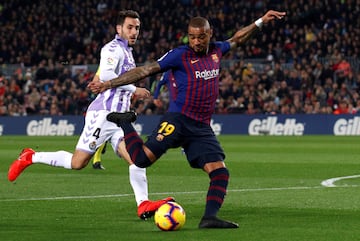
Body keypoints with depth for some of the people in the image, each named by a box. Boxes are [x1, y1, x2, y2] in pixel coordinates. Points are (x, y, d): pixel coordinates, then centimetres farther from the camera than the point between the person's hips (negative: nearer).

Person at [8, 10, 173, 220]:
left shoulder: (127, 52, 22)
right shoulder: (114, 48, -8)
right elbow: (105, 74, -25)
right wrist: (134, 89, -21)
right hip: (103, 114, -9)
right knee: (77, 162, -8)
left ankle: (144, 205, -16)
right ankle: (30, 158, 9)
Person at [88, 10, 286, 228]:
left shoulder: (216, 50, 14)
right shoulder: (180, 55, -2)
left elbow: (238, 39, 35)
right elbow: (145, 71, -3)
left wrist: (261, 22, 34)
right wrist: (108, 84, -6)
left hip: (202, 128, 5)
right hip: (179, 119, -5)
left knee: (220, 172, -10)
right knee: (143, 159, -19)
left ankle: (210, 217, -9)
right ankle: (125, 122, 7)